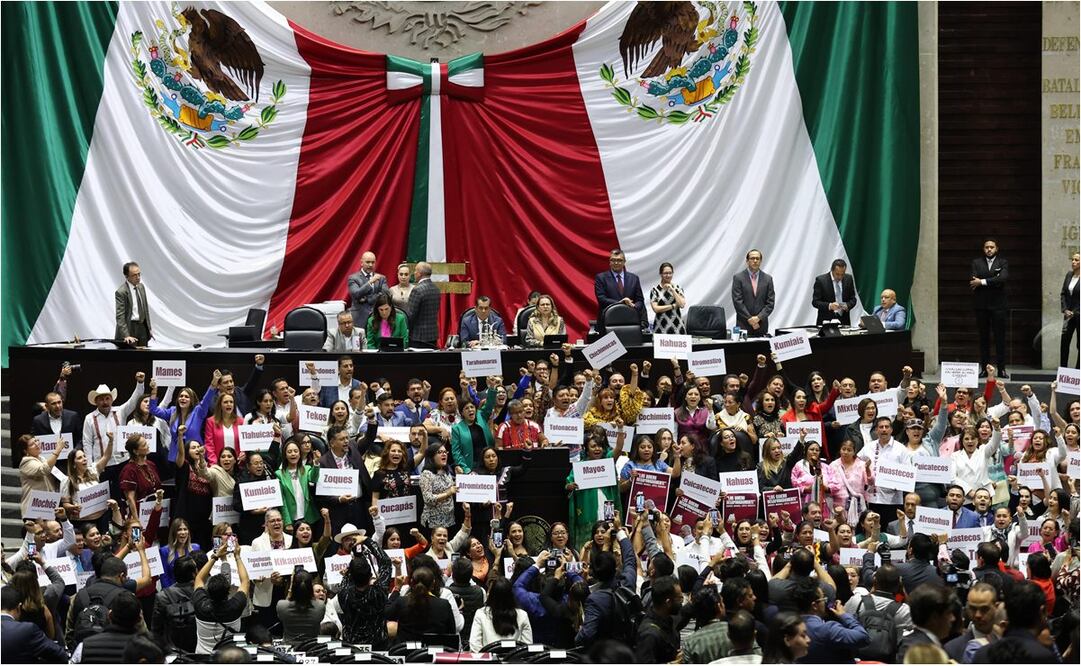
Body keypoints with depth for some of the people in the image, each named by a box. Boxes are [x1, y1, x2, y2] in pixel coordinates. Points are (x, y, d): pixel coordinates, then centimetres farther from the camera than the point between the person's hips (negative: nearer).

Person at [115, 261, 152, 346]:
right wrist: (126, 335, -26)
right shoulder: (121, 292, -15)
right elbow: (120, 316, -18)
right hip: (130, 327, -7)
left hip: (143, 326, 7)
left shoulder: (141, 286, 8)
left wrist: (149, 329, 17)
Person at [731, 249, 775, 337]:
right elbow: (737, 302, -4)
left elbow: (770, 303, 5)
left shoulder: (768, 278, 8)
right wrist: (750, 319, -11)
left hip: (761, 326, 2)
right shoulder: (738, 277, 1)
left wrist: (758, 318, -9)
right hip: (743, 325, -2)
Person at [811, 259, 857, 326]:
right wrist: (829, 306, -23)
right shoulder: (821, 280, -6)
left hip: (844, 321, 3)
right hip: (826, 321, -3)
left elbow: (853, 299, 10)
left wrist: (847, 305, -12)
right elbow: (815, 302, -7)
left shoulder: (848, 279, 5)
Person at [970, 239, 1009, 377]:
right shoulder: (976, 263, 11)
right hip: (981, 305, 1)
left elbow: (1003, 278, -13)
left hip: (997, 305, -1)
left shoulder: (1003, 263, 7)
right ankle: (984, 368, 7)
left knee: (1000, 337, -3)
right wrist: (993, 281, -11)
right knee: (983, 337, 4)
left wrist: (983, 282, -15)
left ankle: (1001, 369, 0)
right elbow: (973, 281, -4)